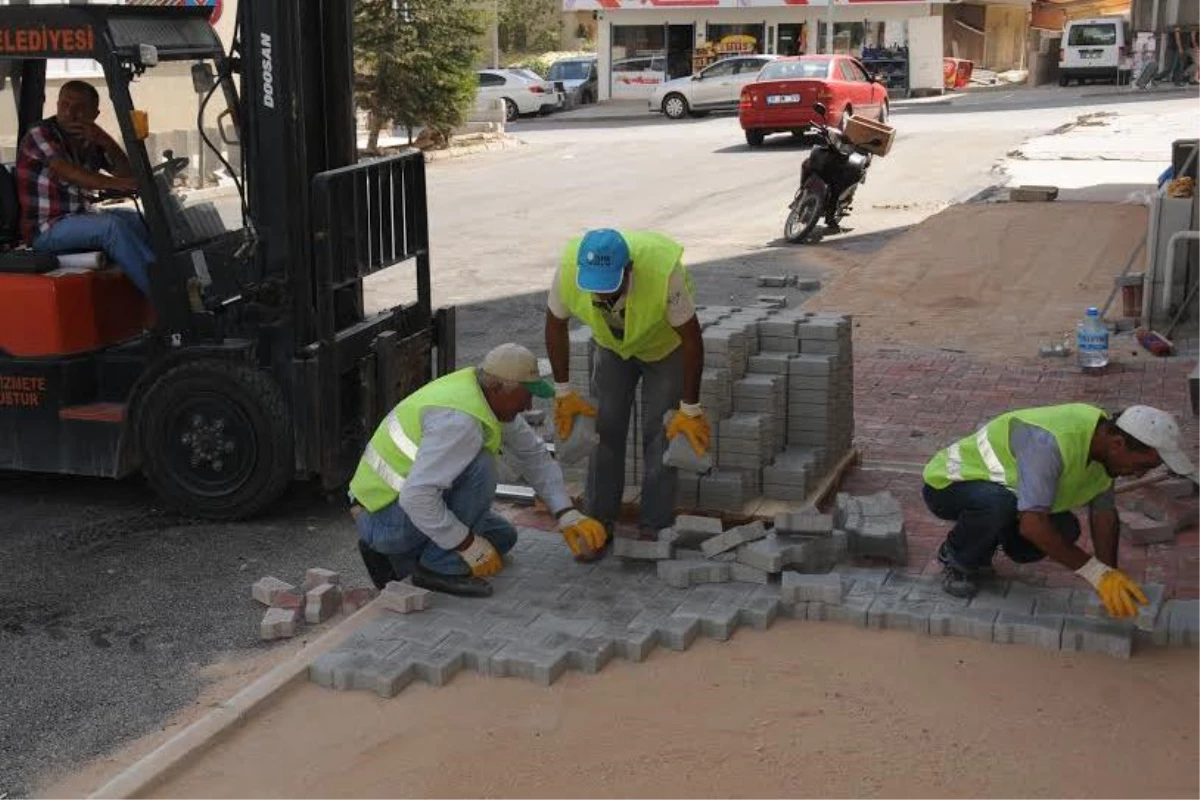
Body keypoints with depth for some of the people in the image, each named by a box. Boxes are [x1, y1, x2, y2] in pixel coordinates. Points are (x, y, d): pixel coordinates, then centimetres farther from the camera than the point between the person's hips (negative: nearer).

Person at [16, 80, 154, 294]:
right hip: (46, 229, -8)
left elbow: (128, 173, 2)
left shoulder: (90, 142, 10)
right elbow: (69, 174, -29)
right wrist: (122, 184, -41)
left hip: (81, 218, 8)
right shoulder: (39, 135, -11)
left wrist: (105, 141, -14)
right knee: (112, 225, -29)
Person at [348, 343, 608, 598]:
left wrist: (568, 515, 1)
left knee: (502, 537, 14)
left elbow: (534, 455, 10)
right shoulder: (460, 420, -30)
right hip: (383, 518, -10)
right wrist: (469, 547, -25)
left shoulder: (492, 397, 1)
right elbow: (416, 496, -35)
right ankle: (441, 568, -14)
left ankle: (389, 552, 12)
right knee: (480, 467, -25)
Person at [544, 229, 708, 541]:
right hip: (612, 346, 3)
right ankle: (600, 521, 9)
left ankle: (654, 528, 2)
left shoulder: (663, 272, -42)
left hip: (666, 346, -3)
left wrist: (690, 409, -23)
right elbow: (555, 324, -11)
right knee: (605, 429, -2)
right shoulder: (568, 270, -32)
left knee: (659, 433, -8)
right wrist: (563, 392, -8)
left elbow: (692, 339, -29)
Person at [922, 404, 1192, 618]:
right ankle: (956, 559, -8)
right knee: (999, 503, -39)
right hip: (946, 483, -8)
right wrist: (1096, 573, -36)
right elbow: (1032, 525, -41)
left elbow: (1104, 512, -1)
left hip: (998, 489, 8)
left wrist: (1111, 578, -10)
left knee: (1064, 529, -11)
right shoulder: (1051, 443, -37)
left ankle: (977, 549, 12)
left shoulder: (1103, 436, -8)